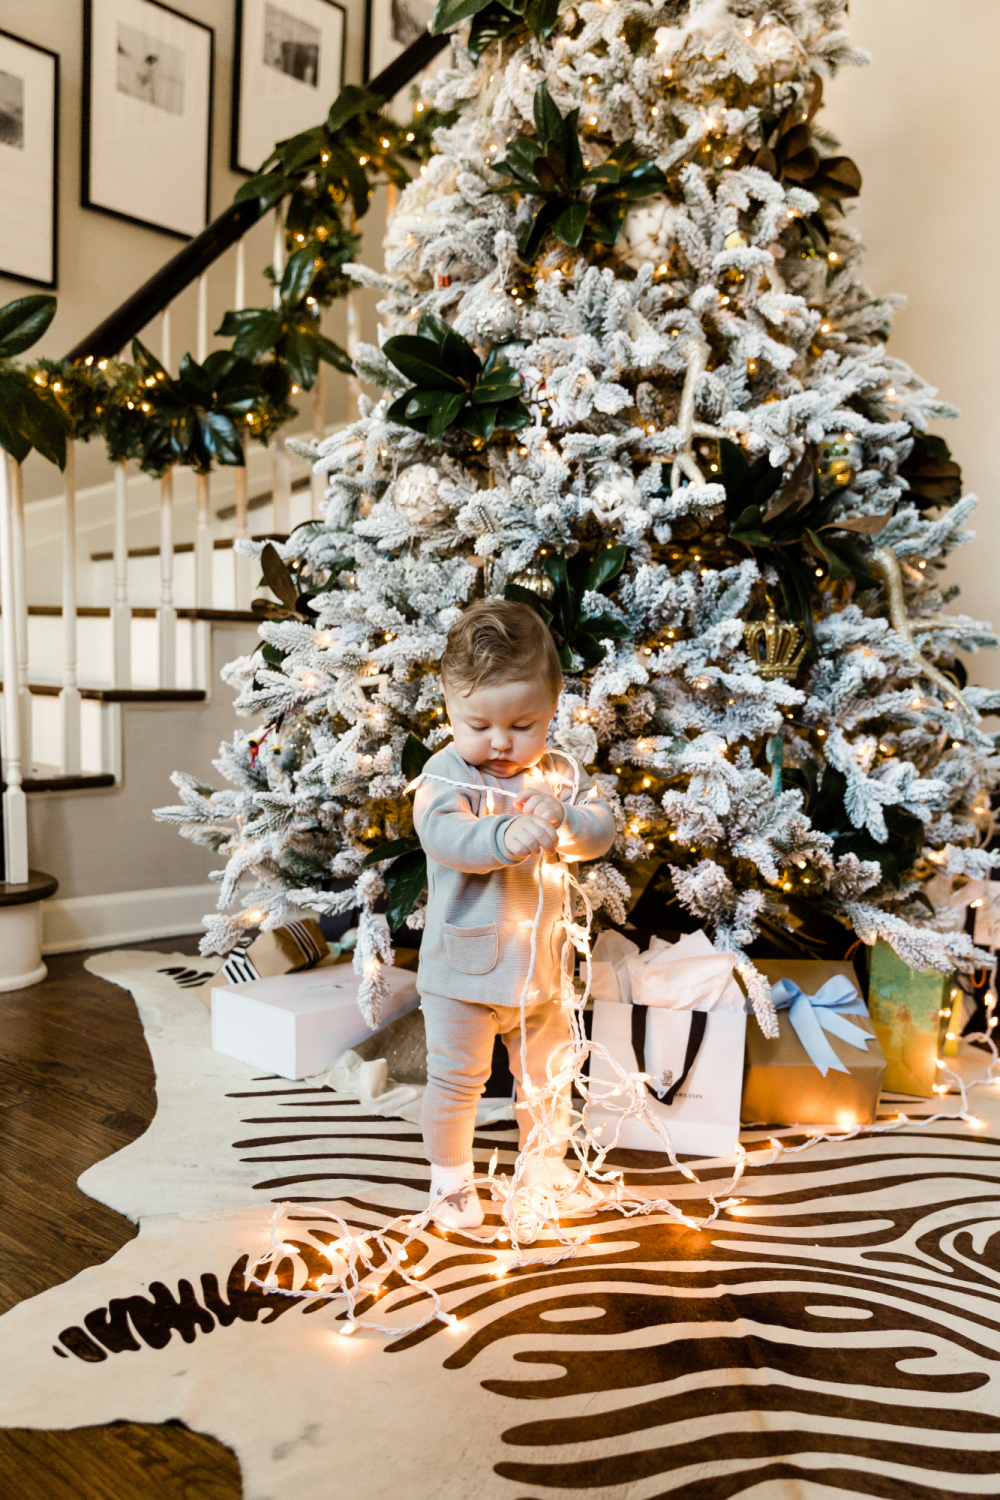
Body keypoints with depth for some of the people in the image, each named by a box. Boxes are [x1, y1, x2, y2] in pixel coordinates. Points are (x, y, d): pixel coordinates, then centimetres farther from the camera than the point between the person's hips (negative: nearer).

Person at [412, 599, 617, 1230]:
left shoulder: (561, 773, -1)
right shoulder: (447, 774, -16)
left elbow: (603, 828, -8)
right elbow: (443, 835, -32)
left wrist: (564, 822, -30)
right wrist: (507, 836, -50)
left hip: (542, 961, 5)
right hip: (465, 969, -4)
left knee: (549, 1071, 21)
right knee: (456, 1080, 7)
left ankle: (546, 1163, 43)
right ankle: (451, 1176, 30)